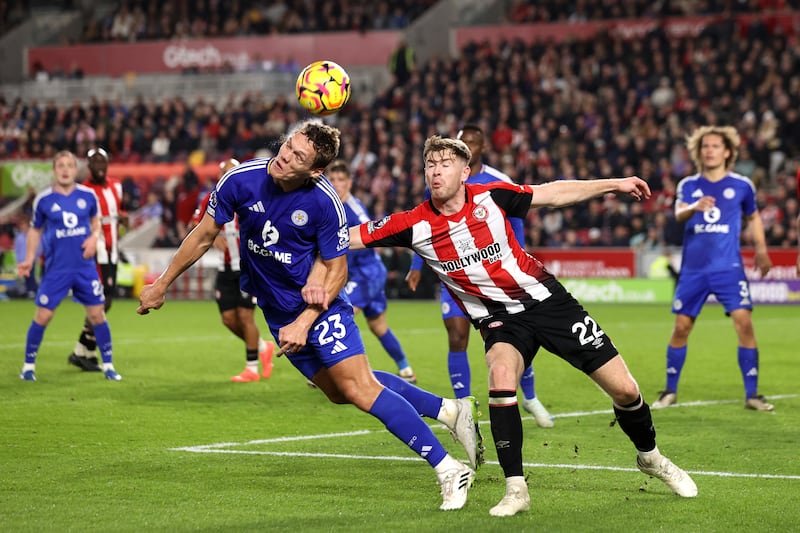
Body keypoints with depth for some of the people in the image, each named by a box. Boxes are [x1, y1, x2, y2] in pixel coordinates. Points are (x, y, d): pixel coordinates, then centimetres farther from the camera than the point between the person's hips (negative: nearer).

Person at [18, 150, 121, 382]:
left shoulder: (88, 195, 0)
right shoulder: (43, 199, -4)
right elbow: (35, 230, 9)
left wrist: (94, 237, -4)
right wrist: (29, 259, 0)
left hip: (85, 266, 2)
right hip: (56, 268, -2)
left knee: (97, 313, 2)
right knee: (43, 315, -4)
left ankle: (108, 365, 15)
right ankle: (29, 365, 12)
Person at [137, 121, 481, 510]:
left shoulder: (324, 202, -23)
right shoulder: (241, 180, -15)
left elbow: (336, 270, -13)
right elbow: (204, 236, 0)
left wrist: (305, 322, -23)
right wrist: (161, 285, 6)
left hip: (320, 305, -5)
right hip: (277, 312, 5)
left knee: (359, 388, -18)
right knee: (338, 390, 10)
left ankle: (449, 470, -15)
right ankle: (448, 409, 22)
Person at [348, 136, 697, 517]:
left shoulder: (491, 196, -11)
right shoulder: (414, 225, -12)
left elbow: (554, 194, 2)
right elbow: (349, 238, -13)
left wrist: (614, 184, 4)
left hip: (546, 299, 1)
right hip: (499, 319, -1)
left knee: (624, 389, -1)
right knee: (501, 376, -34)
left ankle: (650, 456, 29)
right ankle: (515, 489, -24)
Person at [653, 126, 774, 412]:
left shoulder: (742, 185, 3)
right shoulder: (688, 186, 3)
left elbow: (753, 217, 20)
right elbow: (678, 214, -16)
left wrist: (761, 249, 13)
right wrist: (694, 207, -37)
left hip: (729, 267, -1)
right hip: (693, 269, 1)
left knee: (744, 321, -14)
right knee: (681, 327, 3)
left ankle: (752, 394, -6)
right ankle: (670, 391, 20)